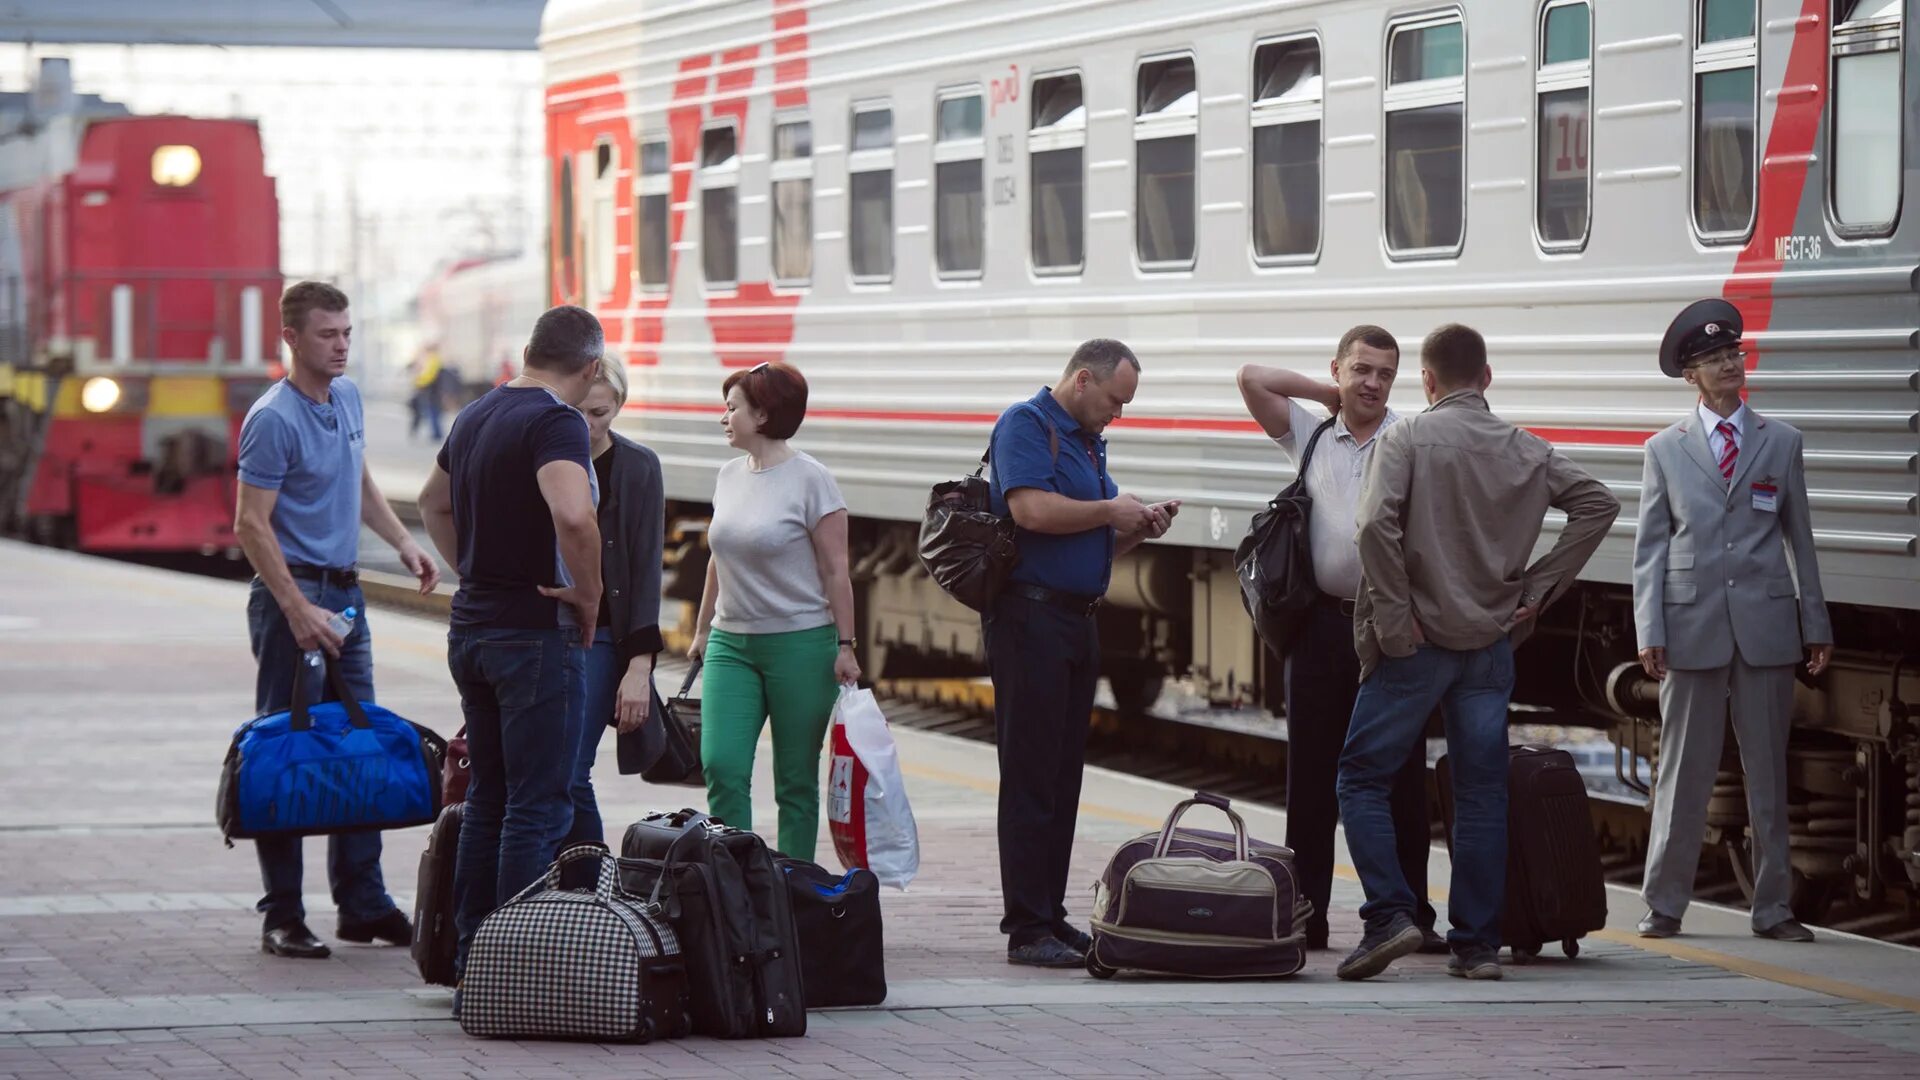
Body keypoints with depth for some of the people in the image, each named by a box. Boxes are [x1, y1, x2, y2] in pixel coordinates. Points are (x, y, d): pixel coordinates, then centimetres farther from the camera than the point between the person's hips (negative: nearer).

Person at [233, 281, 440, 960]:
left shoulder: (347, 397, 10)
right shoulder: (273, 419, -16)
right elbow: (251, 526, -18)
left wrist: (403, 542, 15)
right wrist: (299, 612, -23)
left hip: (346, 591, 9)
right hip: (293, 595, -9)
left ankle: (363, 904, 17)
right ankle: (283, 918, 0)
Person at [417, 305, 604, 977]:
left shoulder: (475, 417, 11)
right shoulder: (557, 423, -16)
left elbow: (433, 504, 29)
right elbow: (572, 516, -33)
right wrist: (588, 593, -17)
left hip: (470, 630, 8)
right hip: (536, 634, -8)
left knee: (488, 801, 15)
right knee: (538, 808, -4)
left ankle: (470, 964, 17)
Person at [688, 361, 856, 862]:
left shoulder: (810, 480, -8)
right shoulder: (729, 475, 10)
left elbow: (835, 570, -8)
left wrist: (845, 645, -11)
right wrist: (702, 629, 24)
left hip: (801, 642, -5)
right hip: (732, 643, 5)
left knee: (796, 780, 2)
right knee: (721, 765, -9)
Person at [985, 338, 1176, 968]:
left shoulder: (1088, 441, 21)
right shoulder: (1025, 425, -7)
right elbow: (1032, 509, -22)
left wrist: (1139, 529, 7)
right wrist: (1111, 512, -10)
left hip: (1077, 620, 9)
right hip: (1030, 614, -9)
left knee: (1063, 778, 10)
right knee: (1030, 777, -8)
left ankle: (1051, 916, 15)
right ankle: (1027, 928, -8)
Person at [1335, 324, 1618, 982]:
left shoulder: (1408, 439, -7)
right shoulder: (1526, 451, 6)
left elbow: (1376, 524, -20)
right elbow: (1598, 504, 3)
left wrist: (1394, 615, -11)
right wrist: (1536, 589, 5)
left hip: (1417, 642, -4)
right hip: (1492, 641, 4)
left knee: (1362, 779, 5)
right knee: (1481, 794, 8)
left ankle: (1389, 916, -9)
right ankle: (1477, 944, 8)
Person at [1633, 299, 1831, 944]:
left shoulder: (1780, 443, 10)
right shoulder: (1666, 450, 8)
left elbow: (1799, 539, 11)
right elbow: (1650, 548, 5)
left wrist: (1817, 624, 7)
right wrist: (1650, 633, -4)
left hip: (1766, 626, 1)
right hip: (1692, 626, -1)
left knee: (1768, 773, 5)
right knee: (1683, 773, 1)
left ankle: (1773, 909, 10)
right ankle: (1664, 905, 8)